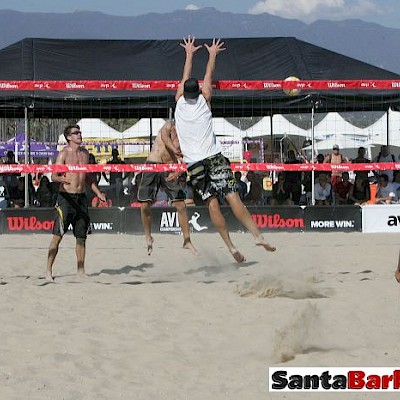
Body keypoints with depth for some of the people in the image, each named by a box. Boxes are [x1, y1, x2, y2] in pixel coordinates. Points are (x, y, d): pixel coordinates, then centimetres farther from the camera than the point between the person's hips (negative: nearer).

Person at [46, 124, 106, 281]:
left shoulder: (84, 153, 13)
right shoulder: (64, 153, -6)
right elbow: (54, 176, -13)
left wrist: (98, 193, 20)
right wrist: (62, 179, -34)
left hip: (81, 198, 6)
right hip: (66, 197, -6)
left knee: (81, 236, 9)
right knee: (58, 236, -8)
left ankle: (81, 270, 16)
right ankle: (48, 270, -6)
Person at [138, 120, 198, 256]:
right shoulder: (170, 125, 3)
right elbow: (164, 134, -20)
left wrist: (177, 172, -25)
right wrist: (174, 150, -37)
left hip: (169, 170, 3)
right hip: (152, 166, -2)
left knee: (181, 205, -5)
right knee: (145, 205, -7)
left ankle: (187, 240, 6)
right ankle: (148, 238, 14)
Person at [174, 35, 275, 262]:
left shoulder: (180, 103, 7)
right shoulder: (203, 101, 4)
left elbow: (185, 78, 23)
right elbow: (208, 77, 19)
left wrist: (189, 54, 36)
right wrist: (212, 55, 34)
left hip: (193, 163, 1)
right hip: (213, 158, -1)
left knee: (212, 203, -4)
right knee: (232, 197, -11)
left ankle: (230, 246, -13)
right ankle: (257, 235, -21)